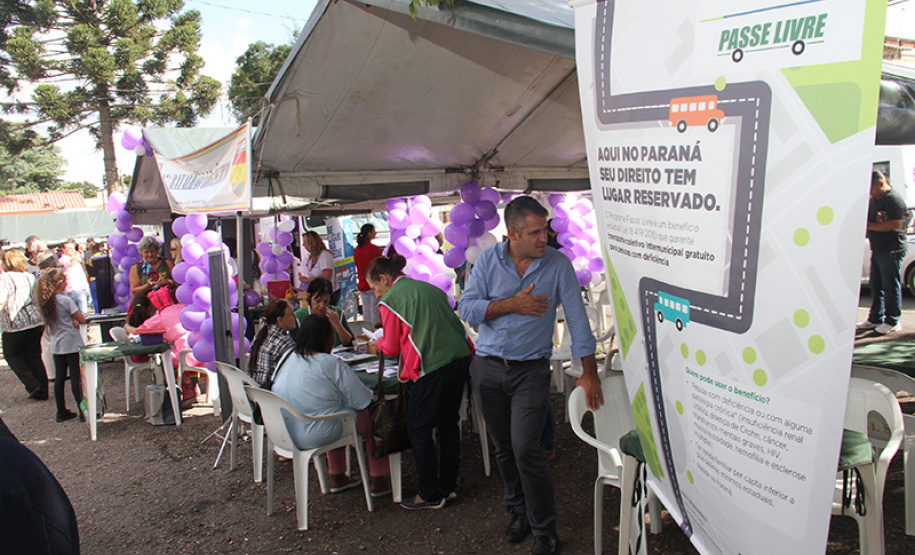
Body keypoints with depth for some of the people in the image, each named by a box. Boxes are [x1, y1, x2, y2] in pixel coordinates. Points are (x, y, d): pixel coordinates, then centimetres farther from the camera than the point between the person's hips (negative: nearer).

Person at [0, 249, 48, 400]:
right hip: (36, 321, 6)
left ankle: (32, 384, 2)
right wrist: (43, 319, 15)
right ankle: (42, 391, 13)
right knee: (34, 356, 13)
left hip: (15, 324, -5)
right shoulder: (30, 276, 9)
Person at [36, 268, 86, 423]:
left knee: (59, 378, 12)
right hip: (72, 344, -7)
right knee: (76, 378, -3)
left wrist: (72, 320, -2)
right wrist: (76, 318, 7)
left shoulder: (45, 301, 4)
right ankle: (83, 411, 0)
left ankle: (61, 411, 19)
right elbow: (82, 319, -13)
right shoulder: (65, 300, -17)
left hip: (56, 345, 7)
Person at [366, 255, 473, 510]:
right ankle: (448, 486, 28)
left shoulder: (390, 299, -1)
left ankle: (430, 495, 13)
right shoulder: (429, 288, 18)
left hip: (432, 367, -8)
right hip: (460, 357, 8)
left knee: (419, 430, 6)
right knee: (448, 424, 18)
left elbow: (391, 348, 3)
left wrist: (378, 342, 25)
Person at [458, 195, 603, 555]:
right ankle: (519, 511, 36)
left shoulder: (558, 265, -7)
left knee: (526, 448, -10)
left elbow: (576, 317, -7)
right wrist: (513, 304, -18)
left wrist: (589, 373, -8)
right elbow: (467, 309, -8)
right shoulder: (488, 261, -3)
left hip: (531, 369, -2)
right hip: (488, 367, 3)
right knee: (504, 447, 14)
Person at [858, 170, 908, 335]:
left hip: (892, 250, -9)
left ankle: (892, 321, 6)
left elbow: (896, 224, -24)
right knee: (876, 286, 13)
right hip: (877, 249, 9)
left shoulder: (894, 199, -14)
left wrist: (870, 225, -19)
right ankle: (875, 319, 22)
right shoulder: (874, 199, 15)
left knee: (891, 287, -2)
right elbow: (869, 218, 27)